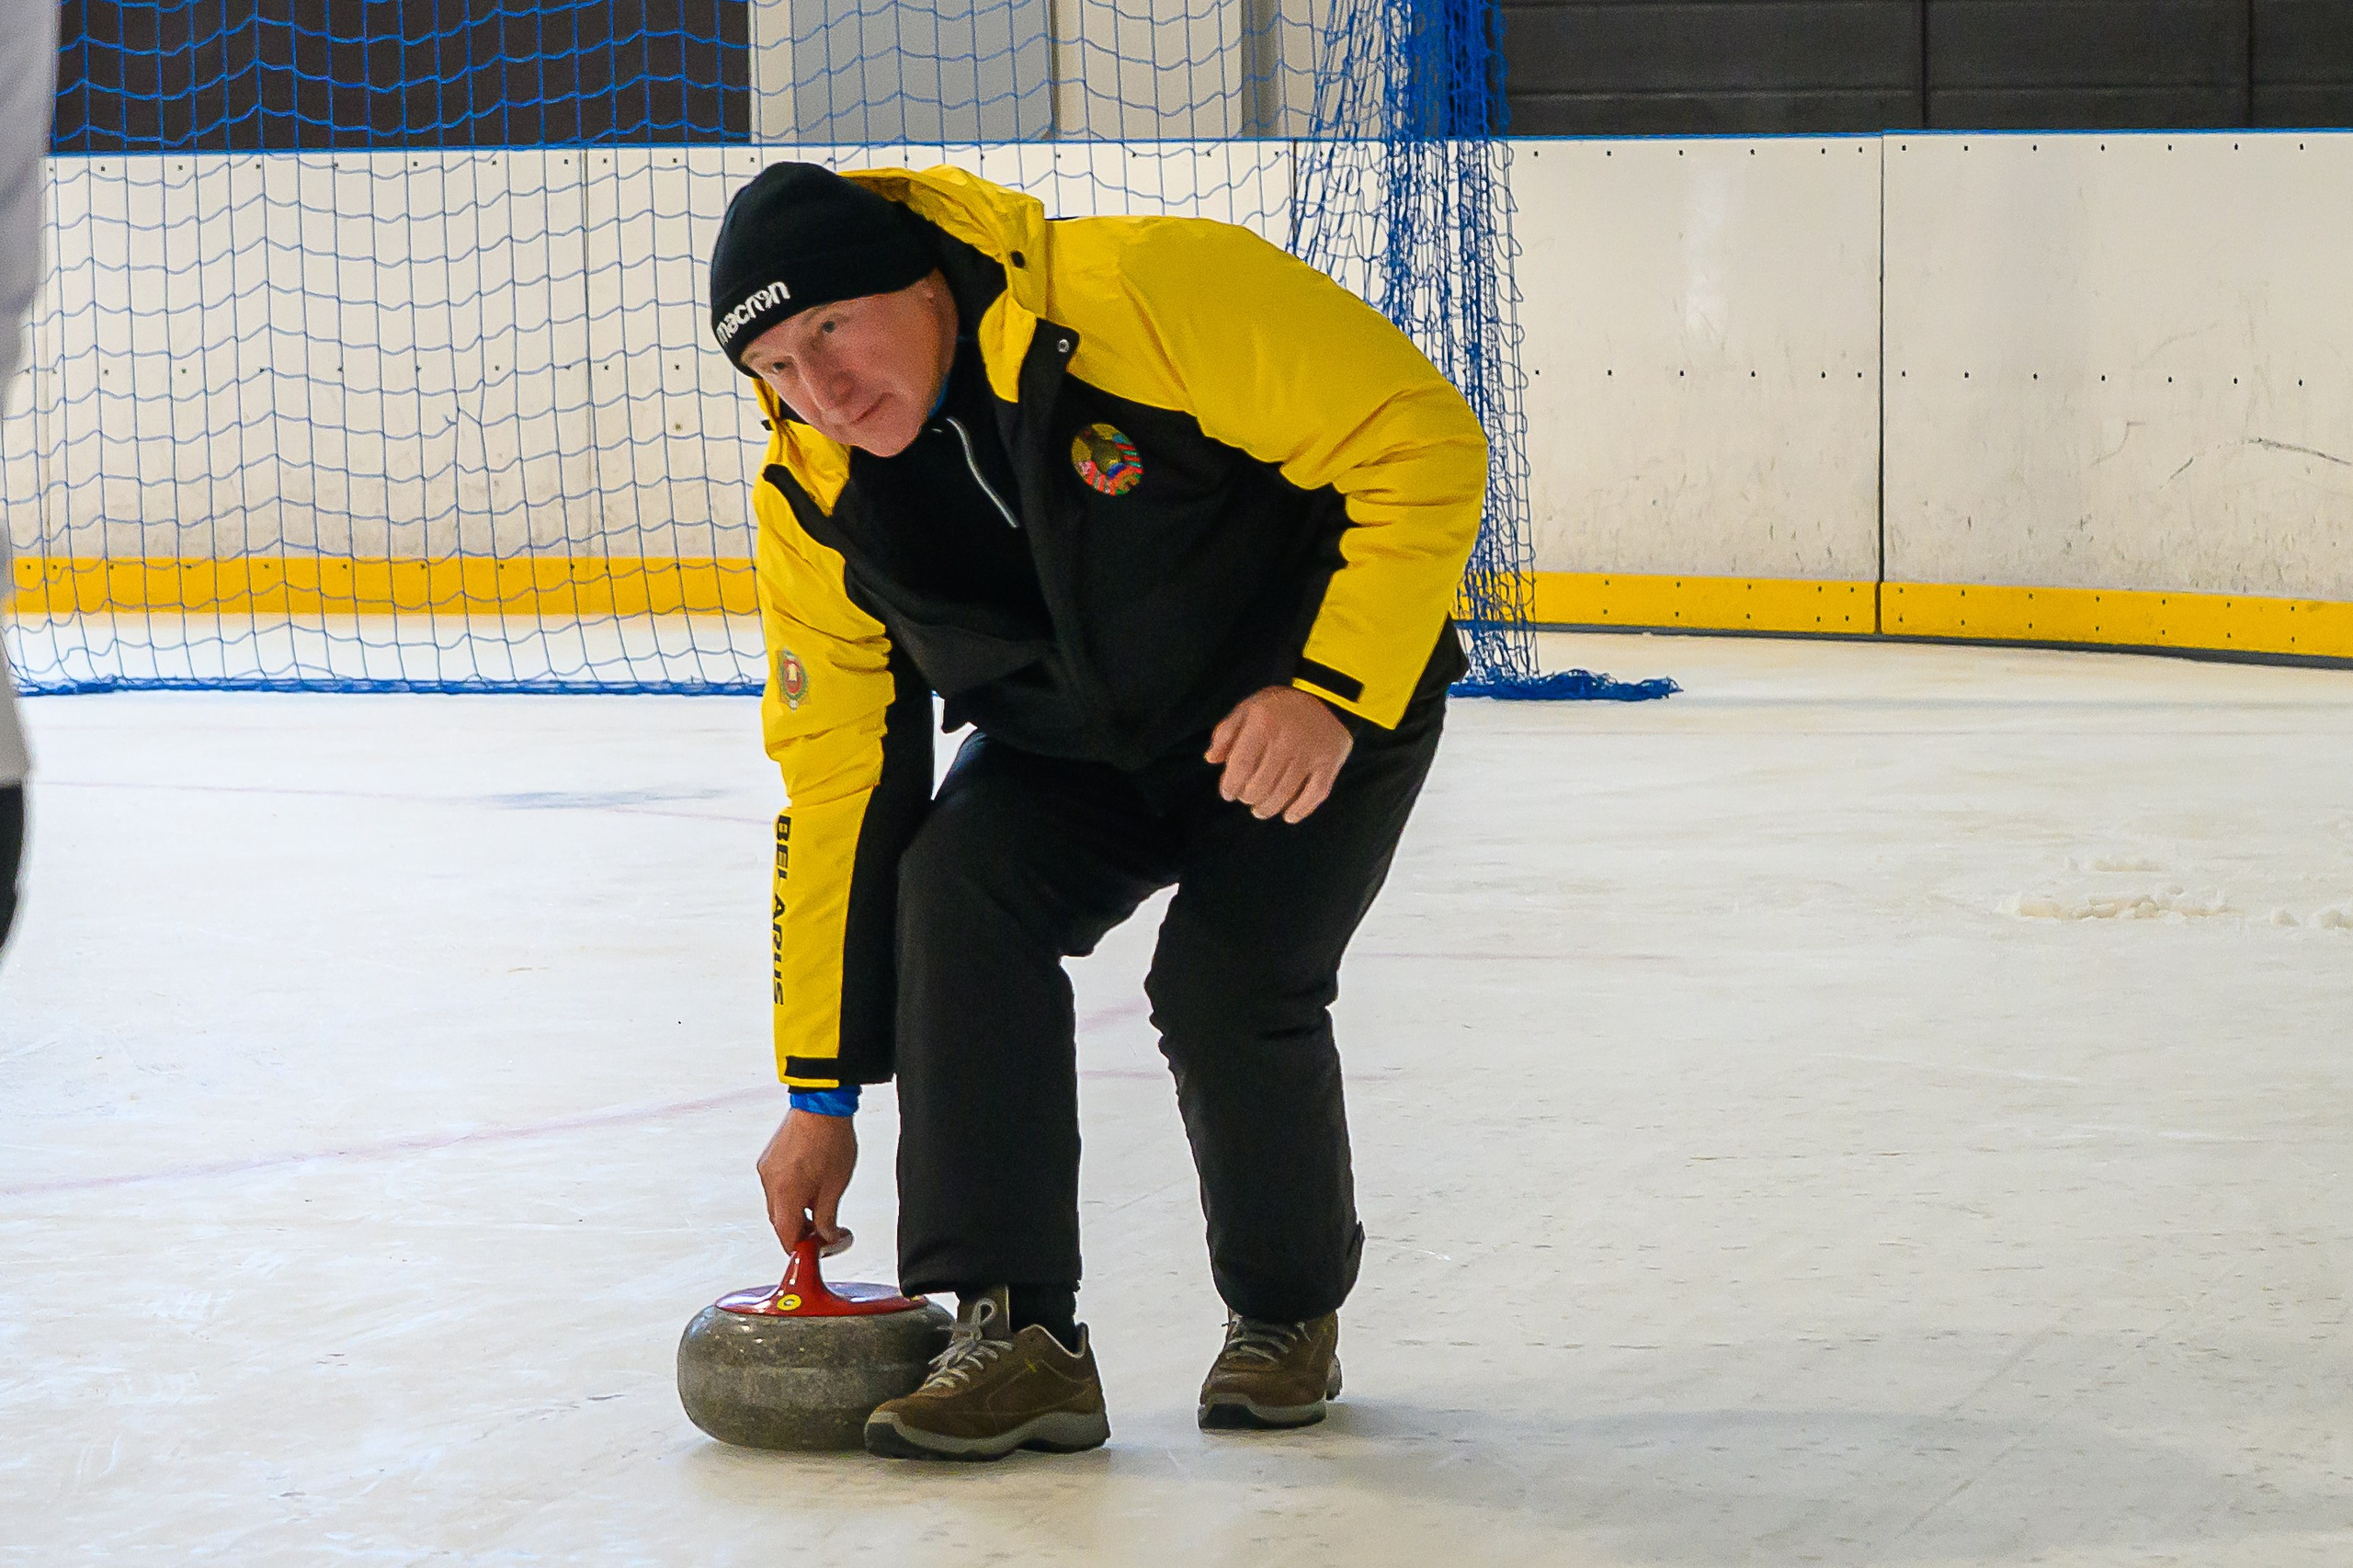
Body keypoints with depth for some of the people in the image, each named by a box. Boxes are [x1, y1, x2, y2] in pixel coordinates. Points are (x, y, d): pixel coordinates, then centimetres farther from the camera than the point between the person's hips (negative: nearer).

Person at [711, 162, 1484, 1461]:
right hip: (1069, 744, 5)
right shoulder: (813, 502, -13)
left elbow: (1423, 443, -27)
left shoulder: (1150, 292, -32)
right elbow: (834, 785, -5)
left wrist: (1331, 691, -32)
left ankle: (1289, 1316, 7)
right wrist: (821, 1092, -4)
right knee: (958, 892, -22)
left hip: (1326, 700, -4)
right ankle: (1015, 1334, -18)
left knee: (1225, 987, -22)